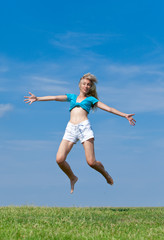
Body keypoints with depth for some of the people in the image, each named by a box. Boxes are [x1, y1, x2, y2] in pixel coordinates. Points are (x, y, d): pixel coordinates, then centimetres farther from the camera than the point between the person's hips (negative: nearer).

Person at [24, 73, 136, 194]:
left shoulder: (91, 99, 18)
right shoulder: (72, 97, 25)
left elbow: (108, 108, 12)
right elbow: (55, 98, 17)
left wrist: (124, 115, 4)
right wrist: (37, 98, 9)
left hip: (84, 127, -2)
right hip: (70, 129, 3)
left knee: (91, 162, -12)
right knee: (59, 159, -12)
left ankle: (105, 174, 21)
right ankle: (72, 178, 15)